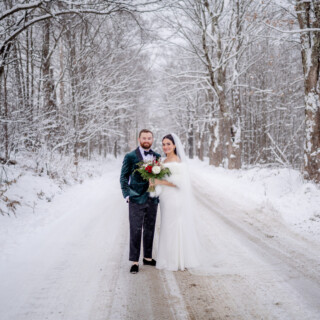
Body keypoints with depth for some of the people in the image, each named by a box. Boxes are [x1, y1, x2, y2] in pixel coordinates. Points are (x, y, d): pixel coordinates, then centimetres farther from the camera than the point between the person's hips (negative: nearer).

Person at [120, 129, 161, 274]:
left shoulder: (157, 157, 10)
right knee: (135, 231, -2)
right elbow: (123, 177, 0)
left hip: (152, 200, 4)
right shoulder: (130, 156, -1)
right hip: (136, 200, -4)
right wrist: (127, 195, -8)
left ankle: (147, 257, 25)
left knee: (149, 230, 12)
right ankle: (134, 261, 5)